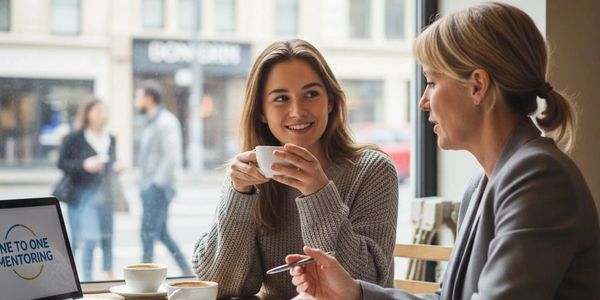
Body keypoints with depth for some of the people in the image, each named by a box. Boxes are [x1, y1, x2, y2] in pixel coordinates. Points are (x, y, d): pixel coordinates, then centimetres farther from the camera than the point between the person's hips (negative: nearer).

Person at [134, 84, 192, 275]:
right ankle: (186, 270, 16)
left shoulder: (166, 121, -11)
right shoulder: (151, 123, 19)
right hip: (148, 187, 10)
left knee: (149, 232, -8)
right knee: (161, 233, 11)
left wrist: (157, 184, -20)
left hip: (157, 187, -10)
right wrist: (143, 185, 15)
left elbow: (171, 156, -19)